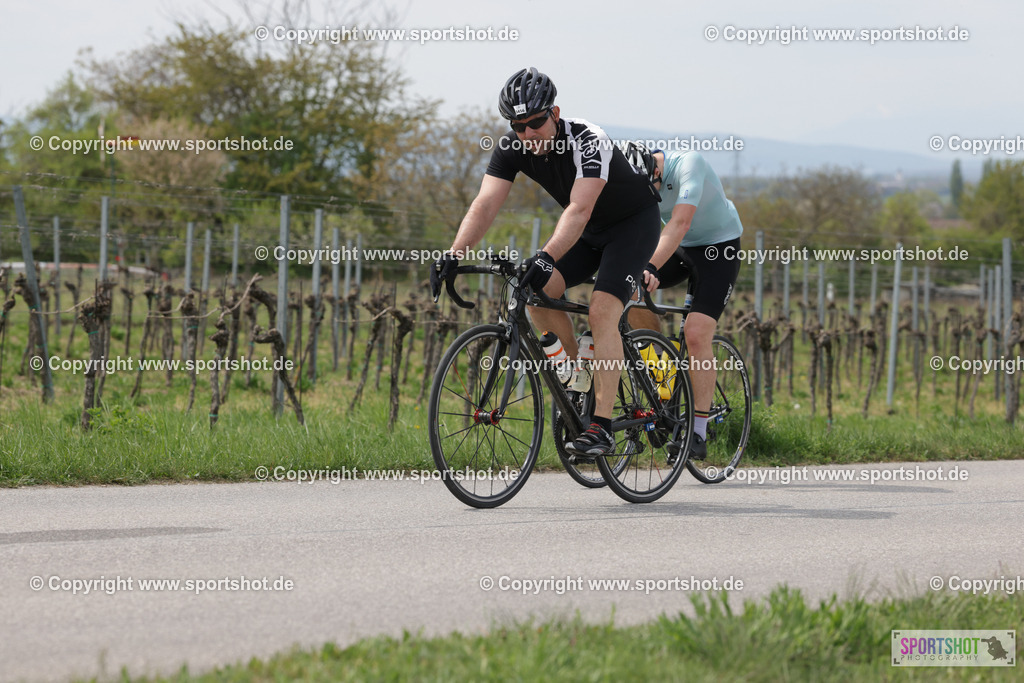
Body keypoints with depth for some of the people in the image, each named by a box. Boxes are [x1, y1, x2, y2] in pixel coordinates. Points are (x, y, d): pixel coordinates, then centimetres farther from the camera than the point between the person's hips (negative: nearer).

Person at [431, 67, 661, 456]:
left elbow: (579, 210, -46)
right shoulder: (512, 147, -16)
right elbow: (486, 204, -25)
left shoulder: (588, 142, -34)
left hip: (634, 223, -7)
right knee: (538, 292, -16)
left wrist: (547, 257, -61)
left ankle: (602, 428, -25)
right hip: (589, 232, 7)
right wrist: (454, 255, -41)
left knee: (602, 311, -23)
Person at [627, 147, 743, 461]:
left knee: (696, 335, -18)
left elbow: (680, 223, -40)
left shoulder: (688, 164, -30)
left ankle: (698, 434, -13)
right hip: (681, 249, 6)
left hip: (719, 246, -6)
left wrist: (650, 267, -51)